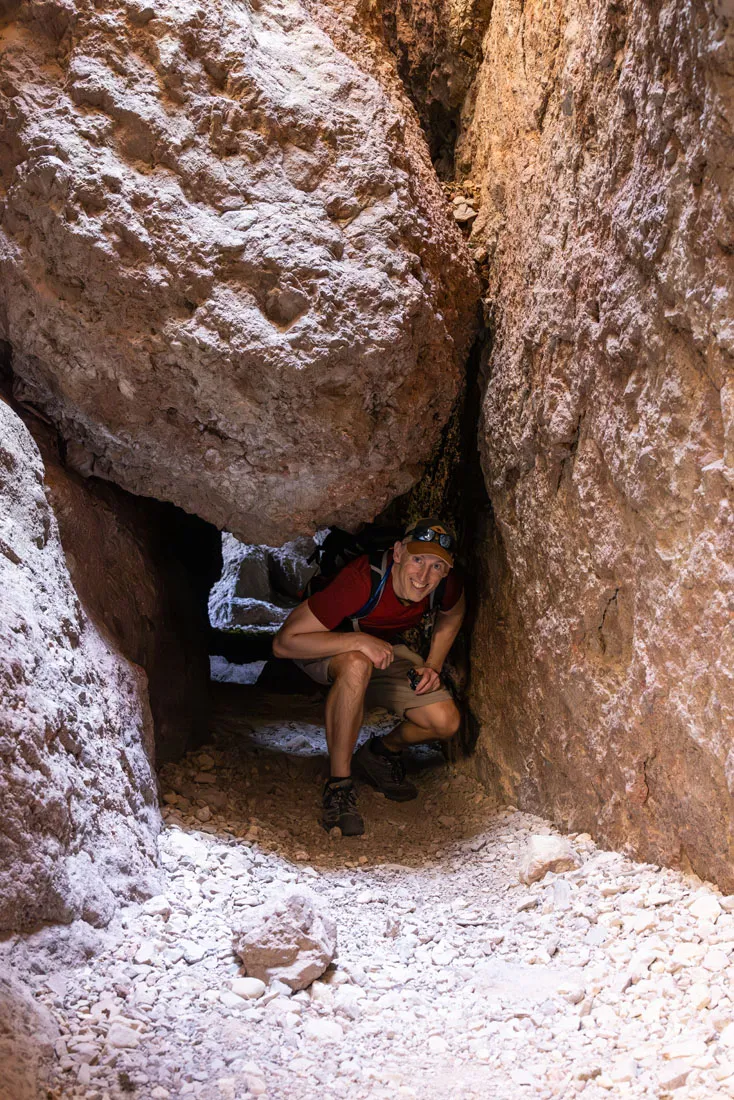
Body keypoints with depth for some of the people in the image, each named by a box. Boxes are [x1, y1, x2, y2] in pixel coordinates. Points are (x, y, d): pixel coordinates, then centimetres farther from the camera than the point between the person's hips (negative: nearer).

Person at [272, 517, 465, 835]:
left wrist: (432, 667, -7)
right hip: (324, 644, -5)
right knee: (356, 665, -42)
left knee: (446, 722, -13)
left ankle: (382, 752, 20)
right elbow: (284, 642, -37)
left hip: (383, 647, 5)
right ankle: (338, 786, -26)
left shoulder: (447, 584, -23)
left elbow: (452, 616, 5)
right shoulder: (360, 582, -40)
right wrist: (359, 641, -44)